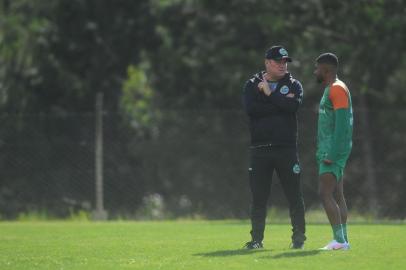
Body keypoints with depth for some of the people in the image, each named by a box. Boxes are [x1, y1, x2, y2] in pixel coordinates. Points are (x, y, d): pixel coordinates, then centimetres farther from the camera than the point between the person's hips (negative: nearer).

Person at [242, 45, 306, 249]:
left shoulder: (293, 85, 8)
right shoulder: (252, 85, 9)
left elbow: (294, 105, -13)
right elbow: (250, 108, -12)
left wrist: (270, 94, -9)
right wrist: (281, 104, -11)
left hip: (286, 148, 0)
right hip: (260, 148, 0)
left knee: (294, 195, 0)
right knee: (258, 196, 3)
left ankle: (299, 237, 9)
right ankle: (256, 239, 10)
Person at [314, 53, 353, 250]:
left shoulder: (337, 89, -12)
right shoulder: (331, 90, 20)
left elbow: (341, 123, -20)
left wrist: (332, 154, -24)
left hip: (333, 150, -10)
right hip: (329, 151, 10)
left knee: (325, 193, -15)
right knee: (337, 195, 8)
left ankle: (339, 239, -18)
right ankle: (343, 240, 7)